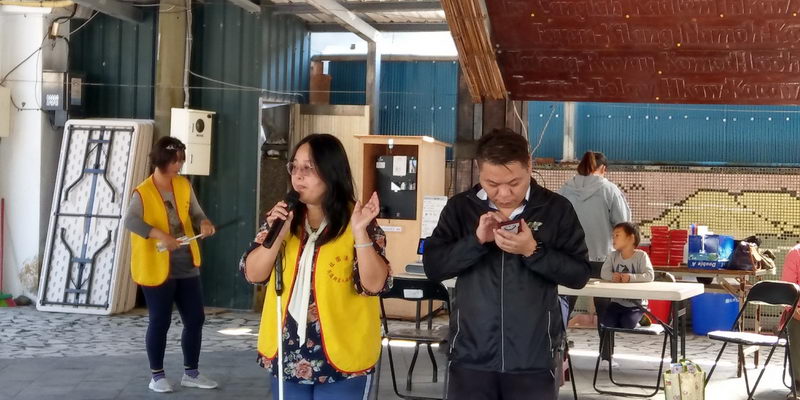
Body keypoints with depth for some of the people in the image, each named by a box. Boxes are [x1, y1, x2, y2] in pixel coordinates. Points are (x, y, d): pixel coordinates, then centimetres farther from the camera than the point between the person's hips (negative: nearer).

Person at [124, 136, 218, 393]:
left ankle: (191, 373, 22)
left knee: (195, 318, 8)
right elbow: (130, 221, -27)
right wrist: (160, 235, -39)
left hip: (187, 265, 6)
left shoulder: (184, 186, 6)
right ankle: (157, 375, 17)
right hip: (157, 268, -6)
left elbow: (195, 213, 11)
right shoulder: (143, 193, -12)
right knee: (160, 322, 2)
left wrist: (204, 223, -13)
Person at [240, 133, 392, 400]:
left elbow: (375, 284, -16)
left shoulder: (357, 220, -8)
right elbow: (253, 274, -1)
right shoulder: (282, 217, 5)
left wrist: (360, 232, -26)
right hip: (286, 354, 4)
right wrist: (278, 233, -15)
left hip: (341, 357, -4)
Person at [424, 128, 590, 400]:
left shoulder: (557, 209, -1)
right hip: (471, 356, 1)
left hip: (535, 359, -1)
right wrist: (477, 240, -15)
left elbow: (580, 274, -3)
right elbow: (432, 266, -2)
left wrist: (533, 251, -17)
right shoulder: (460, 207, 3)